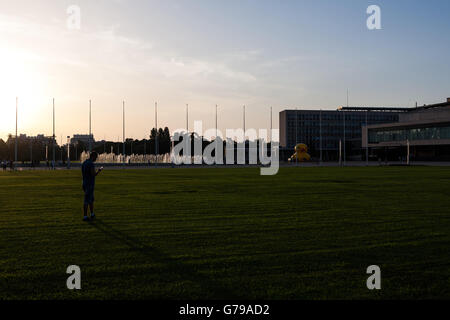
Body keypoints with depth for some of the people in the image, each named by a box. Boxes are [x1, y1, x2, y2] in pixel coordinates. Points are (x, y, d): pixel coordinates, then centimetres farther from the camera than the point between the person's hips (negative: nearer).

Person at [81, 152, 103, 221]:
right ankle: (85, 217, 1)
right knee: (87, 201, -4)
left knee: (91, 199, 20)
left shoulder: (84, 163, 12)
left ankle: (92, 214, 29)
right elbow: (94, 174, -22)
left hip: (85, 184, 9)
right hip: (90, 185, -9)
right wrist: (99, 170, -4)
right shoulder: (91, 164, -18)